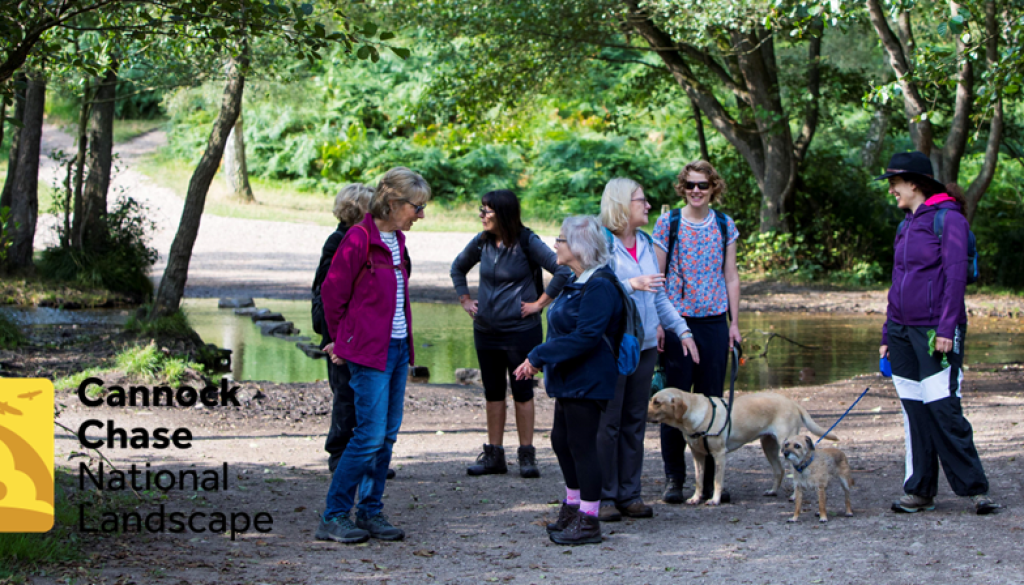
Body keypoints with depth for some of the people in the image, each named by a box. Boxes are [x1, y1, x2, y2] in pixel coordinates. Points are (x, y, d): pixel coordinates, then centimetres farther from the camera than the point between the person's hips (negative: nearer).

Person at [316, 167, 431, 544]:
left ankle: (371, 513, 16)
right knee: (371, 434, -10)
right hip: (369, 352, -8)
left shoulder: (397, 240, 12)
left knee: (387, 435, 8)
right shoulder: (359, 238, -13)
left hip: (398, 348, 8)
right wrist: (342, 341, 4)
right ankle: (333, 518, -2)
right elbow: (332, 292, -7)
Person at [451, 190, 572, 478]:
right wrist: (465, 300, 13)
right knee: (493, 392, 10)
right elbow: (458, 268, 23)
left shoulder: (526, 242, -12)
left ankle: (527, 455, 7)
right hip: (485, 331, 5)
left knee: (522, 392, 1)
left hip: (521, 331, -5)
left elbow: (563, 271, -17)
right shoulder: (482, 243, 4)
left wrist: (540, 303, -14)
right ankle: (494, 455, 16)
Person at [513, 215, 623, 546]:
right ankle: (573, 507, 32)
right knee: (561, 440, 18)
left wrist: (538, 356, -24)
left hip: (588, 380, -10)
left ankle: (588, 522, 4)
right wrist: (539, 359, 11)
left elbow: (586, 336, -26)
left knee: (581, 445, -4)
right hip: (570, 380, 10)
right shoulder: (576, 282, 13)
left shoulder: (599, 286, -20)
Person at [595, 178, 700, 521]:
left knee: (635, 421, 9)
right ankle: (605, 496, 3)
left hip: (644, 345, 7)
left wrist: (681, 329, 12)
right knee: (608, 422, -3)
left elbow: (659, 296, 19)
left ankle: (630, 493, 15)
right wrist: (631, 285, -25)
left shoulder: (646, 244, 14)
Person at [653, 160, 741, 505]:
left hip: (715, 323, 2)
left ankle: (710, 478, 12)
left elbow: (730, 276, 11)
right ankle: (674, 479, 8)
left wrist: (734, 323, 6)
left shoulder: (724, 225, 7)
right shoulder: (668, 223, -1)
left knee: (712, 400, 4)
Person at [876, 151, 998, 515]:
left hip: (935, 331, -7)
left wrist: (946, 328, -19)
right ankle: (920, 491, 10)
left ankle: (974, 487, -5)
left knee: (943, 409, -11)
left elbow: (955, 276, -13)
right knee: (914, 412, 7)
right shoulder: (907, 225, 17)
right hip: (903, 331, 7)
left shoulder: (947, 218, -6)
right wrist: (887, 334, 18)